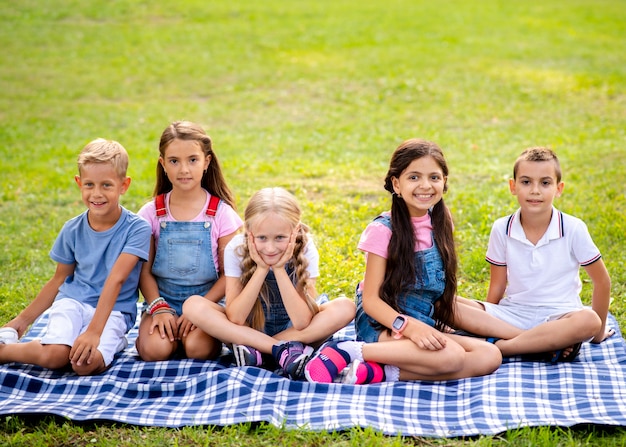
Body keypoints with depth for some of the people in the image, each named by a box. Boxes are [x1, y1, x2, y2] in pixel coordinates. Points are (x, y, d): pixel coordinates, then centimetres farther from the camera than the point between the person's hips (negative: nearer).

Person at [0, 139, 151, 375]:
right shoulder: (72, 230, 2)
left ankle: (109, 341, -3)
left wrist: (94, 331, -30)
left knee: (86, 363, -32)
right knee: (54, 356, -28)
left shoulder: (136, 229, -11)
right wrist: (24, 319, 17)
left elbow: (116, 279, -21)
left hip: (113, 310, -3)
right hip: (72, 302, 3)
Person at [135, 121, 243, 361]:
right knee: (154, 349, -26)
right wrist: (159, 308, -15)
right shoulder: (152, 213, 0)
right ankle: (170, 330, 5)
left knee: (197, 348, -28)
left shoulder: (221, 213, -4)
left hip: (207, 299, -1)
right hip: (162, 299, 1)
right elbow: (144, 271, 1)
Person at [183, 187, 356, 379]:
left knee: (345, 307, -26)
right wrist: (262, 269, -28)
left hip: (294, 331, 0)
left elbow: (302, 322, -24)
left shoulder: (305, 250, -19)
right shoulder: (236, 249, -18)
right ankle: (284, 351, -24)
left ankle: (257, 353, -23)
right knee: (193, 305, -25)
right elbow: (235, 319, -22)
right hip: (248, 331, 0)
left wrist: (279, 269, -29)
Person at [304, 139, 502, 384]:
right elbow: (370, 299, -14)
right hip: (381, 324, -7)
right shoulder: (384, 230, -11)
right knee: (451, 356, -33)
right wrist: (408, 326, -31)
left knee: (490, 357, -18)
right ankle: (350, 351, -21)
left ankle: (379, 372, -21)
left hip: (424, 324, 7)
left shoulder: (440, 222, 7)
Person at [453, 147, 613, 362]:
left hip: (558, 317, -2)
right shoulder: (502, 229, -2)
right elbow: (497, 287, 6)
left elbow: (602, 281, 1)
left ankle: (500, 345, -27)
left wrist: (599, 331, 6)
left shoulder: (573, 229, -8)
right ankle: (547, 342, -25)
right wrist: (486, 322, 1)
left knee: (587, 320, -38)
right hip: (513, 314, 2)